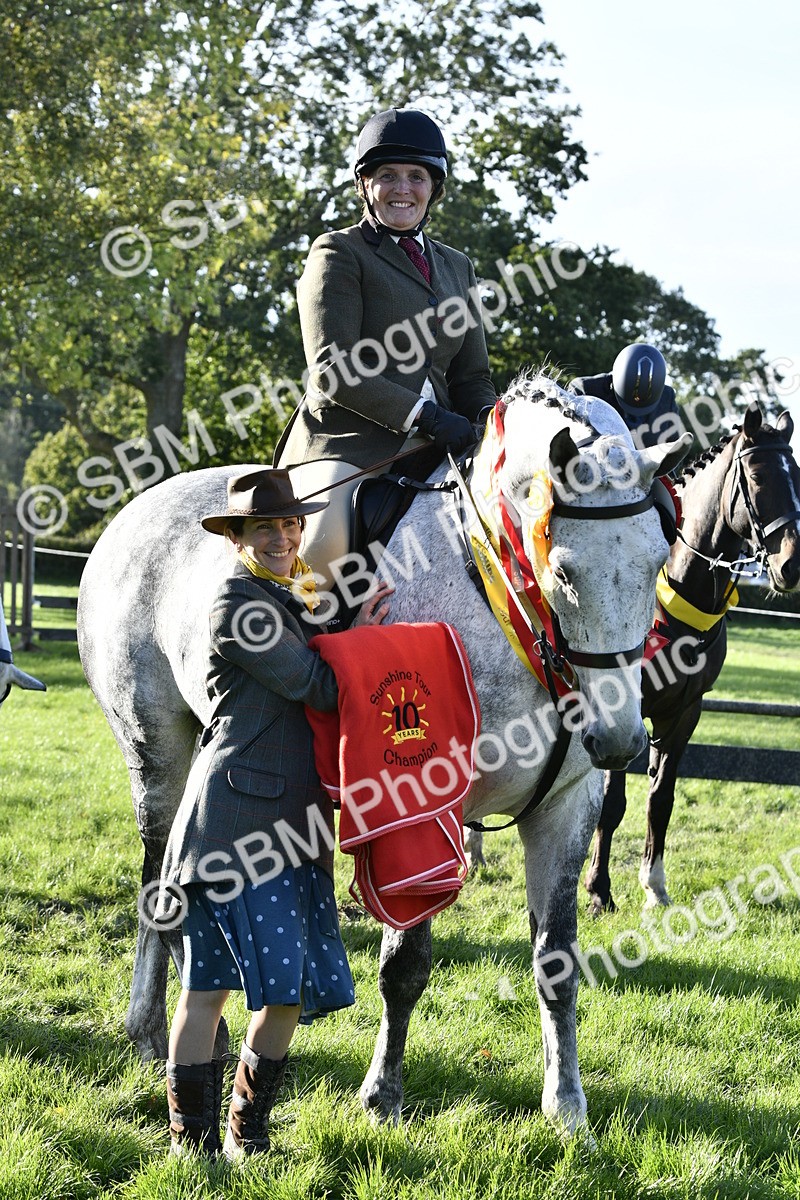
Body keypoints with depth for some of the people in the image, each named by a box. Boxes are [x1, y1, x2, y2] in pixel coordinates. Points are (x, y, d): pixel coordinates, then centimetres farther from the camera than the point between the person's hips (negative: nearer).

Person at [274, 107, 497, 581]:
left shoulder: (457, 268, 23)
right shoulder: (339, 253, 3)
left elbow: (472, 377, 20)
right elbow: (333, 371, -9)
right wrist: (423, 415, -19)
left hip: (429, 452, 6)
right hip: (348, 440, -6)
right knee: (325, 546, -33)